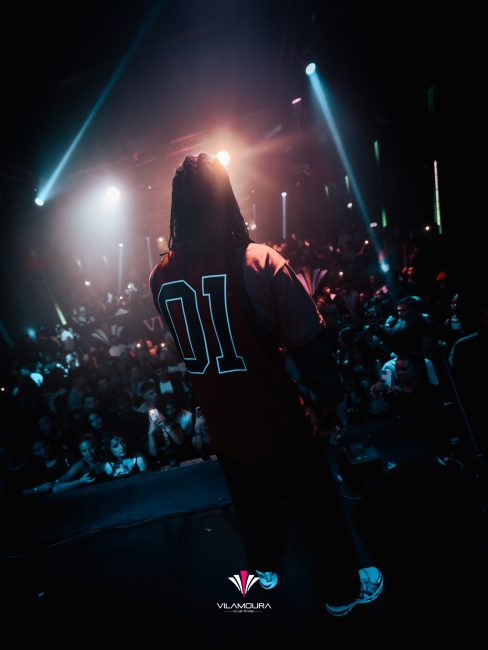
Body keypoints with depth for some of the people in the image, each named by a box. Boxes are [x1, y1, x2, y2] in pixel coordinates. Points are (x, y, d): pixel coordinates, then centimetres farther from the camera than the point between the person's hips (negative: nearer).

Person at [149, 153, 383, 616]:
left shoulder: (160, 278, -11)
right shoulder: (260, 263, -25)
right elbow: (310, 342, -19)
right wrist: (331, 394, -5)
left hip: (224, 426, 5)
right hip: (279, 421, -4)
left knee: (252, 503, 30)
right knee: (317, 507, 21)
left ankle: (266, 568, 57)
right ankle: (343, 591, 46)